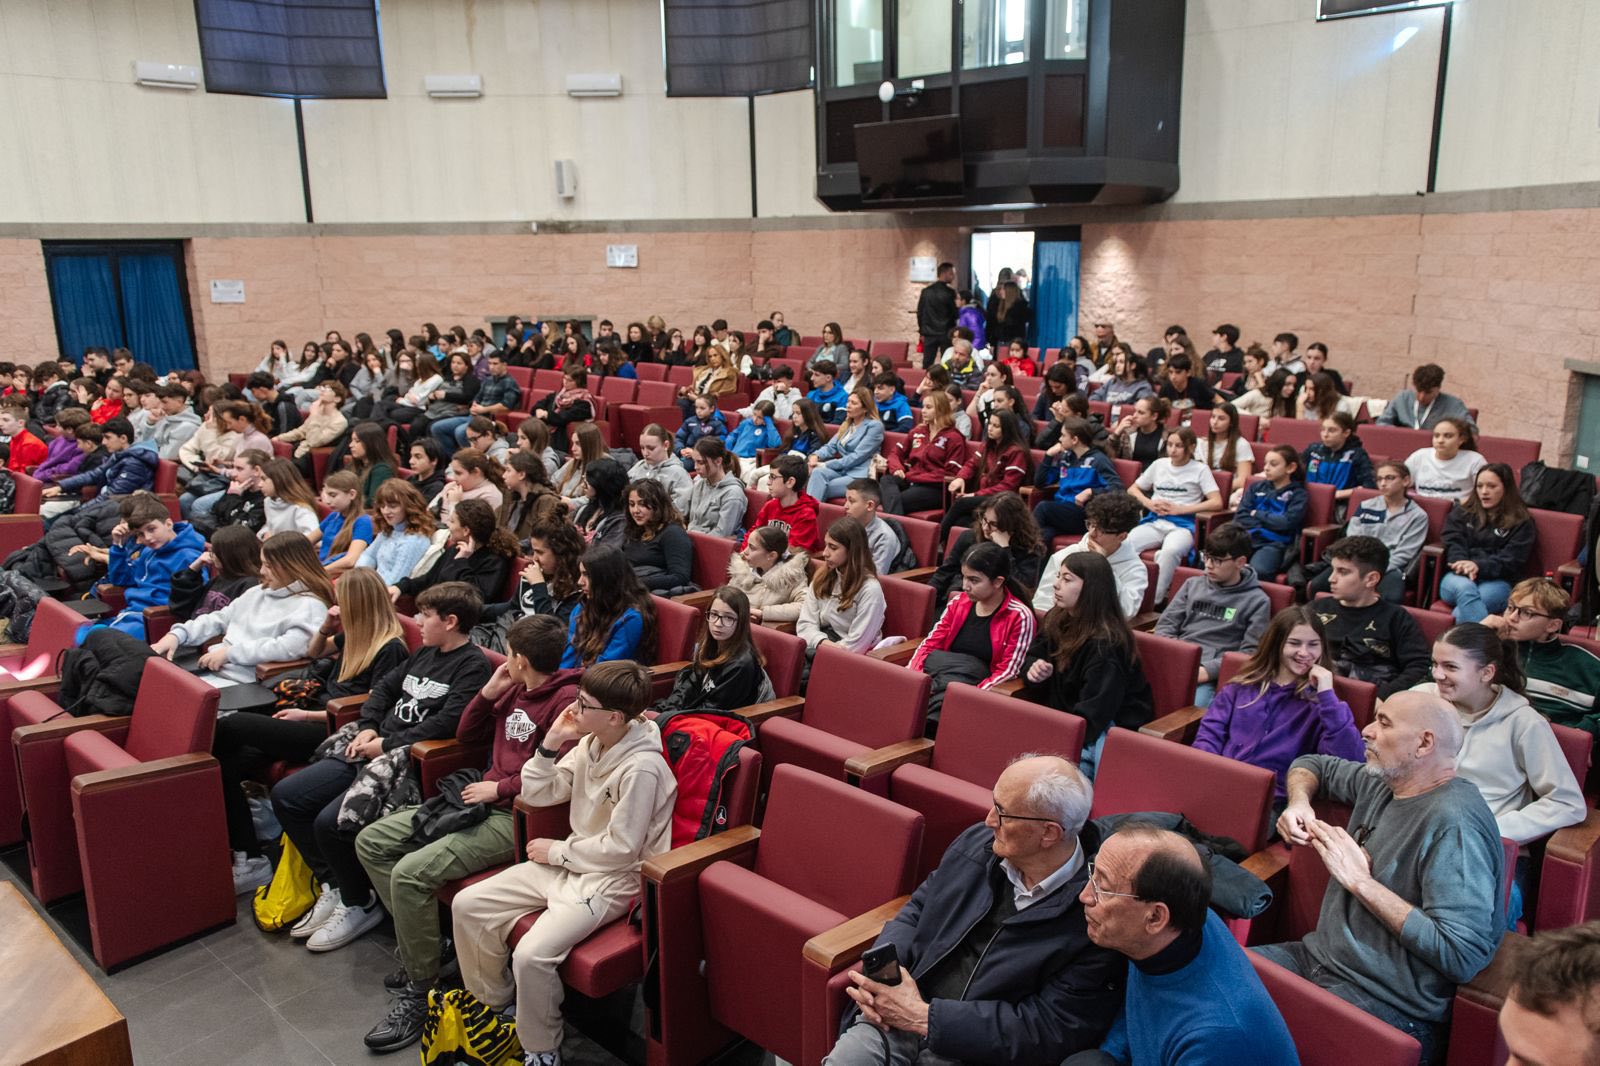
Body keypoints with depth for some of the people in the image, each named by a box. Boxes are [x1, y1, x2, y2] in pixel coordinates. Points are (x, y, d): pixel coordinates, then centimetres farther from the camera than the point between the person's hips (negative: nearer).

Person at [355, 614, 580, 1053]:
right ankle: (420, 948, 14)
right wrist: (489, 693, 6)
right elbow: (465, 735, 22)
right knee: (371, 843, 8)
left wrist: (499, 787, -15)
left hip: (515, 817, -10)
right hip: (481, 799, 10)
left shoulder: (566, 699, -15)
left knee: (410, 872, -24)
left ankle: (420, 992, -7)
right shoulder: (516, 691, 13)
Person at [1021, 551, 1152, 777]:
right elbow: (1032, 656, 17)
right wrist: (1033, 668, -9)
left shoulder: (1105, 643, -21)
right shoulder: (1057, 621, 4)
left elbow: (1096, 710, -26)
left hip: (1113, 724, -8)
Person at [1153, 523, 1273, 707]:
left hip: (1209, 678, -3)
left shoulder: (1257, 601, 8)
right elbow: (1165, 626, 19)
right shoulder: (1193, 585, 21)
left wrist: (1208, 670, -12)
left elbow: (1251, 653, 1)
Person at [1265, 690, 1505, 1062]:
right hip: (1319, 957, 8)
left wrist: (1359, 880, -21)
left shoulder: (1453, 824, -20)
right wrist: (1298, 803, 4)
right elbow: (1313, 765, 28)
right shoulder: (1383, 783, 7)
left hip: (1385, 1005, -8)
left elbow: (1462, 955, -26)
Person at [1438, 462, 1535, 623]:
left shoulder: (1521, 522, 10)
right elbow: (1453, 544, 5)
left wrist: (1479, 566, -21)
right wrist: (1463, 565, -18)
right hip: (1460, 577, 1)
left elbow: (1512, 561, -2)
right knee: (1465, 588, -39)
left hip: (1497, 581, -1)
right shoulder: (1461, 511, 19)